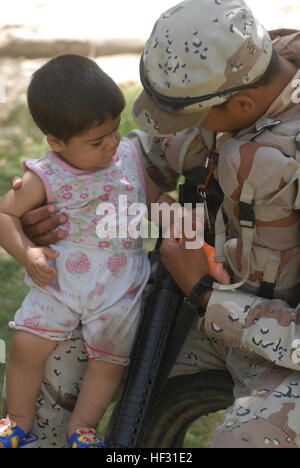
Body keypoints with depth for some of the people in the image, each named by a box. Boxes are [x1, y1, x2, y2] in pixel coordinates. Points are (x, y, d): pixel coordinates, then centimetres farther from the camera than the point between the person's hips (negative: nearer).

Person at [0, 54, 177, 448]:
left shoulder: (131, 157, -3)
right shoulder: (44, 178, -11)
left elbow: (156, 199, 8)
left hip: (119, 287, 2)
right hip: (58, 281, -2)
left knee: (109, 360, 8)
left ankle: (81, 428, 26)